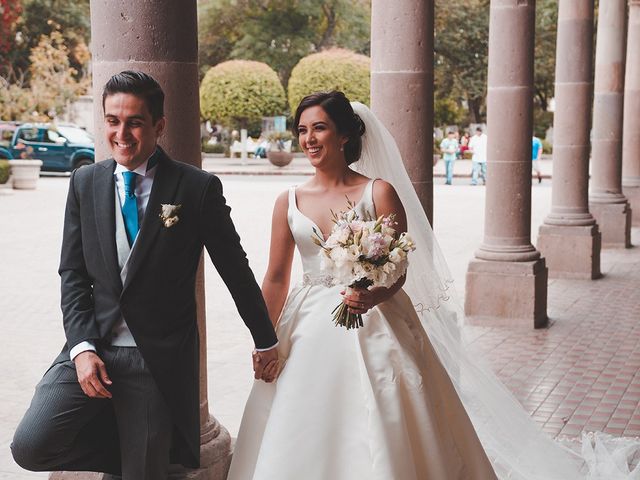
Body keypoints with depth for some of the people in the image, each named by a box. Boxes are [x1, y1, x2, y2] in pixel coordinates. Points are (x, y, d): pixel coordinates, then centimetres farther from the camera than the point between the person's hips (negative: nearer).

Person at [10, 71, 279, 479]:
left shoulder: (199, 188, -7)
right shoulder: (85, 183, 4)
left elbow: (236, 270, 2)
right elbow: (73, 273, 5)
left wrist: (266, 340, 10)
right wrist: (82, 348, -8)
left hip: (159, 360, -3)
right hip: (91, 347, 3)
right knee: (30, 446, -10)